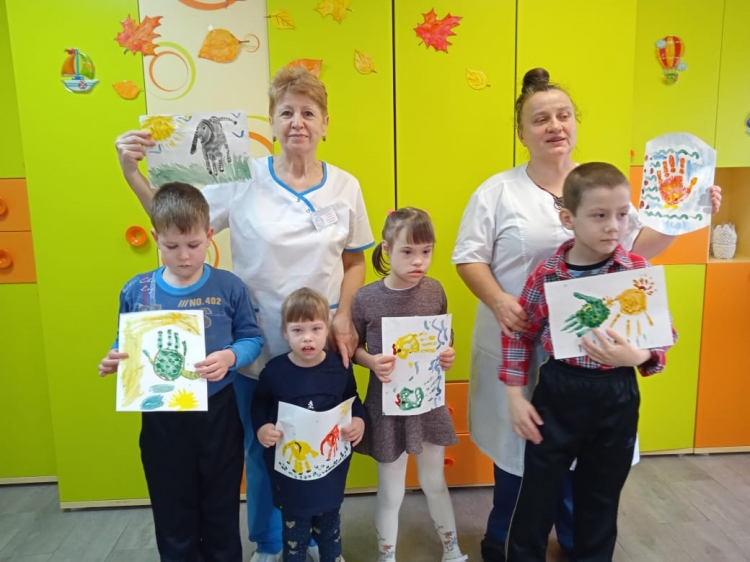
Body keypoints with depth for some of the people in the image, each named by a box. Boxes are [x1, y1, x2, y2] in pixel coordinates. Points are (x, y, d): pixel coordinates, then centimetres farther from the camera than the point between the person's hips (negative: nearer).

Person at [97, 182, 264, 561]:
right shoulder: (136, 290, -5)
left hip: (217, 415, -1)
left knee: (222, 511, 18)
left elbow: (252, 339, -5)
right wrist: (115, 359, -16)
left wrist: (230, 357, -24)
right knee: (173, 515, 20)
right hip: (161, 419, 2)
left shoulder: (229, 287, -11)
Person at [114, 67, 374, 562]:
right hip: (259, 349, -1)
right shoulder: (243, 178, -9)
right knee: (261, 451, 17)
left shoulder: (345, 186, -1)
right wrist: (133, 173, -13)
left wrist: (345, 317, -6)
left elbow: (355, 261, 6)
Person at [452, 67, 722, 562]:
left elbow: (638, 246, 10)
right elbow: (469, 257, -6)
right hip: (517, 348, -2)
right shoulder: (499, 191, -6)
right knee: (519, 446, 13)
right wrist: (498, 301, -22)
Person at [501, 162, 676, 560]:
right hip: (558, 393, -1)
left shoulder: (640, 273, -7)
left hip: (617, 398, 1)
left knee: (600, 498, 20)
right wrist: (515, 396, -3)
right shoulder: (547, 275, -10)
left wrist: (637, 356, -22)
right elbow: (519, 334, 0)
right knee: (538, 495, 12)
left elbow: (663, 339, -1)